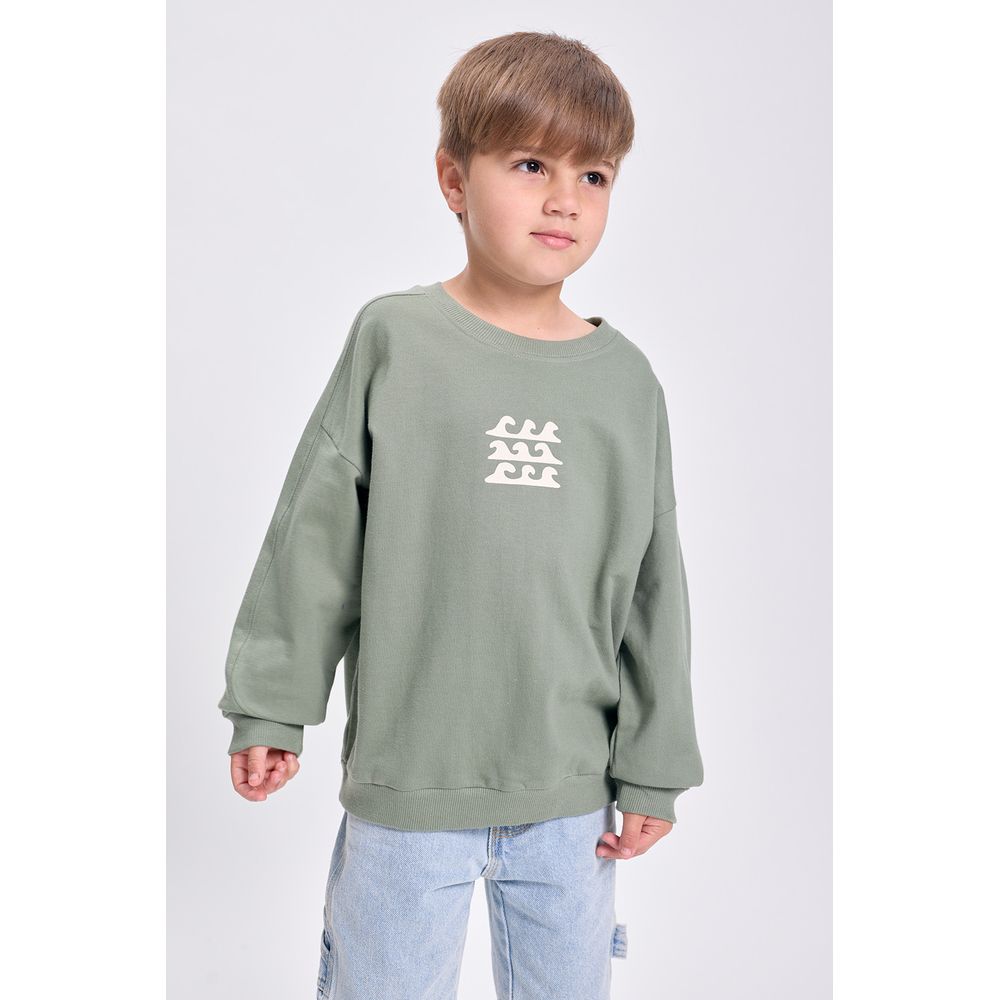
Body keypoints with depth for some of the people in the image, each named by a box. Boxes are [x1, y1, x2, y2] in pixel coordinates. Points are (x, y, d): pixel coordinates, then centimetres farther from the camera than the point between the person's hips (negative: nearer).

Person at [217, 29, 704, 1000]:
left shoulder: (626, 378, 2)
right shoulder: (393, 337, -5)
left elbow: (650, 588, 6)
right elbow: (313, 533, -1)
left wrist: (651, 769, 8)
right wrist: (271, 704, 2)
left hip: (569, 787, 3)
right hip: (407, 781, -2)